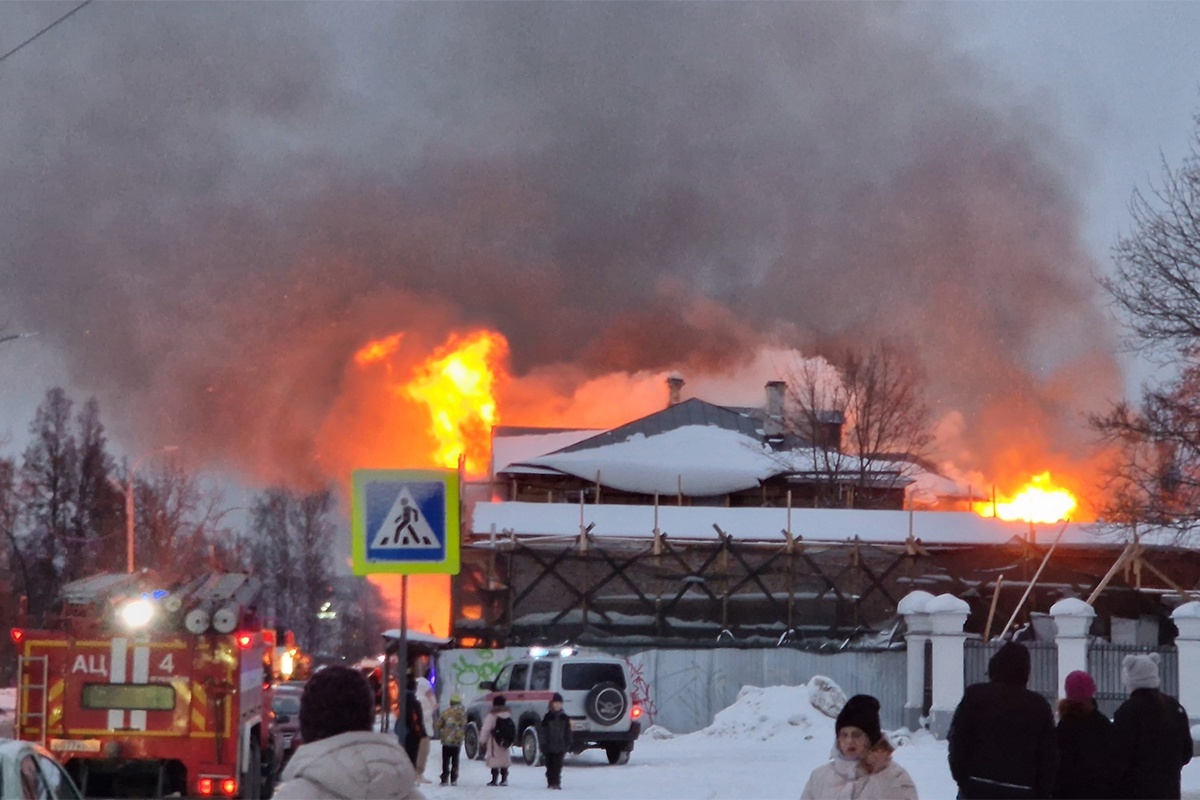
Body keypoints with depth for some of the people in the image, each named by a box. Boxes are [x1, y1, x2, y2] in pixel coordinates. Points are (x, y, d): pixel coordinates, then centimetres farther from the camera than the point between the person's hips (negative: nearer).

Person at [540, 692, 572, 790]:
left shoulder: (564, 717, 7)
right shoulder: (547, 717, 2)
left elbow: (568, 732, 10)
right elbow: (543, 731, 0)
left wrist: (567, 744, 4)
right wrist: (544, 744, -7)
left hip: (560, 746, 1)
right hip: (549, 745, -1)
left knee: (558, 765, -2)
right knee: (550, 765, 4)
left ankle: (556, 783, 0)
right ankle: (551, 782, 10)